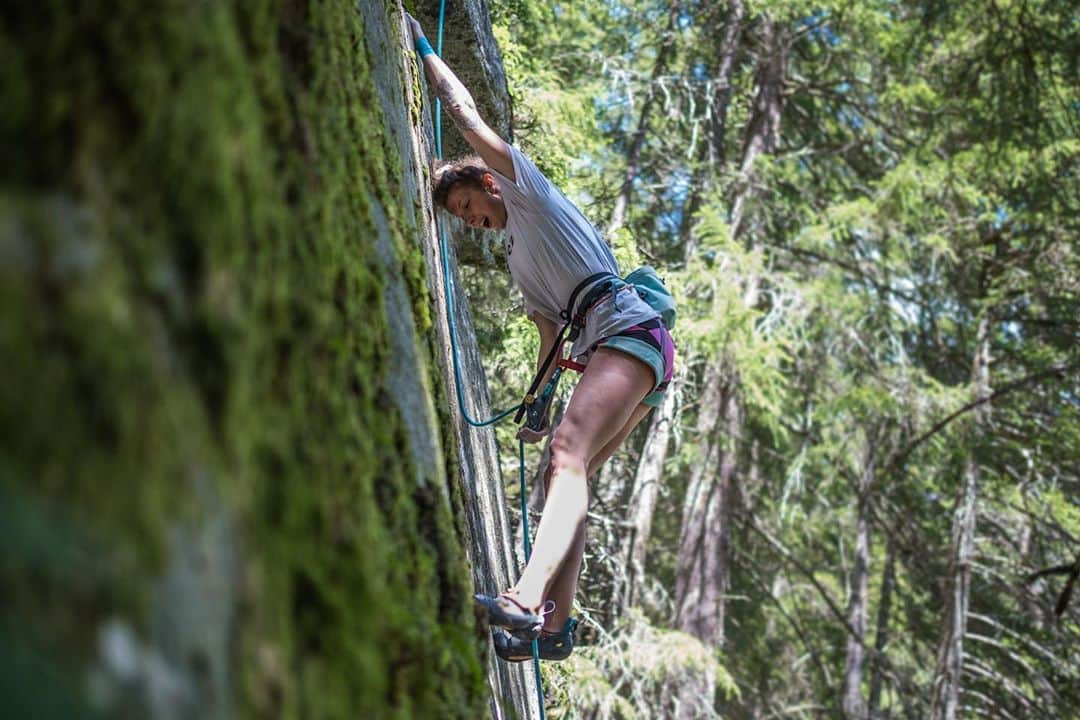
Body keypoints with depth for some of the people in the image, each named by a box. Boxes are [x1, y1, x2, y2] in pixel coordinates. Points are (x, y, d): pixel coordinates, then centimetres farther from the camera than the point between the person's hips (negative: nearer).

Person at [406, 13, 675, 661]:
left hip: (628, 330, -10)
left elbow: (466, 112, 7)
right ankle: (556, 624, 1)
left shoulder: (529, 192, 11)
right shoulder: (519, 256, 32)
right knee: (564, 469, 5)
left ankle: (526, 601, -48)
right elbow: (551, 332, 26)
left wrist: (423, 47, 16)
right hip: (602, 351, 10)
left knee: (568, 451, -29)